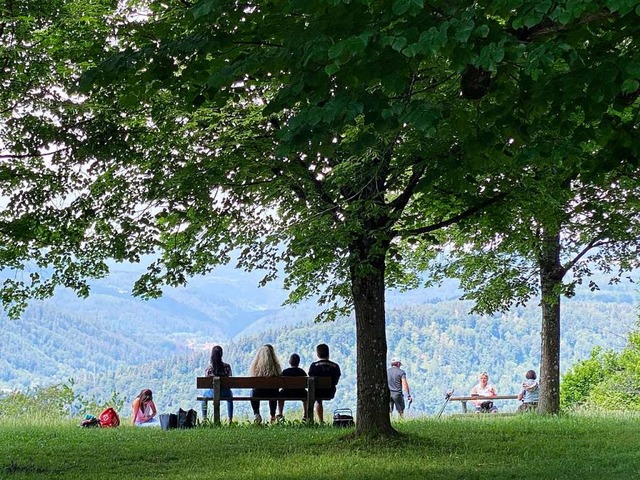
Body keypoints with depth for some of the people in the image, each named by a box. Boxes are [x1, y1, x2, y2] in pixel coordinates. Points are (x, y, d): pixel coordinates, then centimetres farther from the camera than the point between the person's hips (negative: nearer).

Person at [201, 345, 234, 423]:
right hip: (225, 393, 1)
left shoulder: (209, 368, -13)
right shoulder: (227, 366, -13)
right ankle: (230, 419, 36)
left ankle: (204, 418, 34)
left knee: (204, 394, 36)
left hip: (213, 393, -1)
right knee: (230, 393, 39)